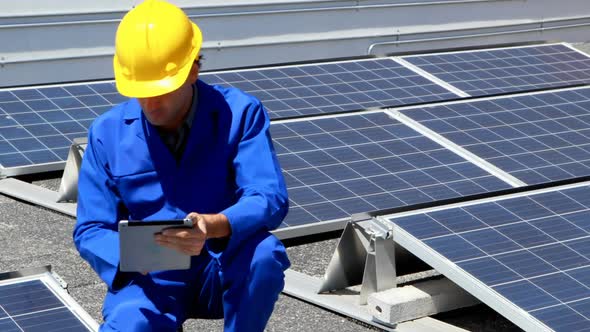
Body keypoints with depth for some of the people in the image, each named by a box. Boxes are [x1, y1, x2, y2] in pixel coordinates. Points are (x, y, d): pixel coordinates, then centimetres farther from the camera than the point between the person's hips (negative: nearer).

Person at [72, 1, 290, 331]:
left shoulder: (240, 113, -9)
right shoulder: (108, 132, -3)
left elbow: (270, 200, -20)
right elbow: (91, 231, -2)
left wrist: (214, 227, -41)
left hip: (225, 271, -1)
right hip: (152, 278, 1)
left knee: (264, 253, -34)